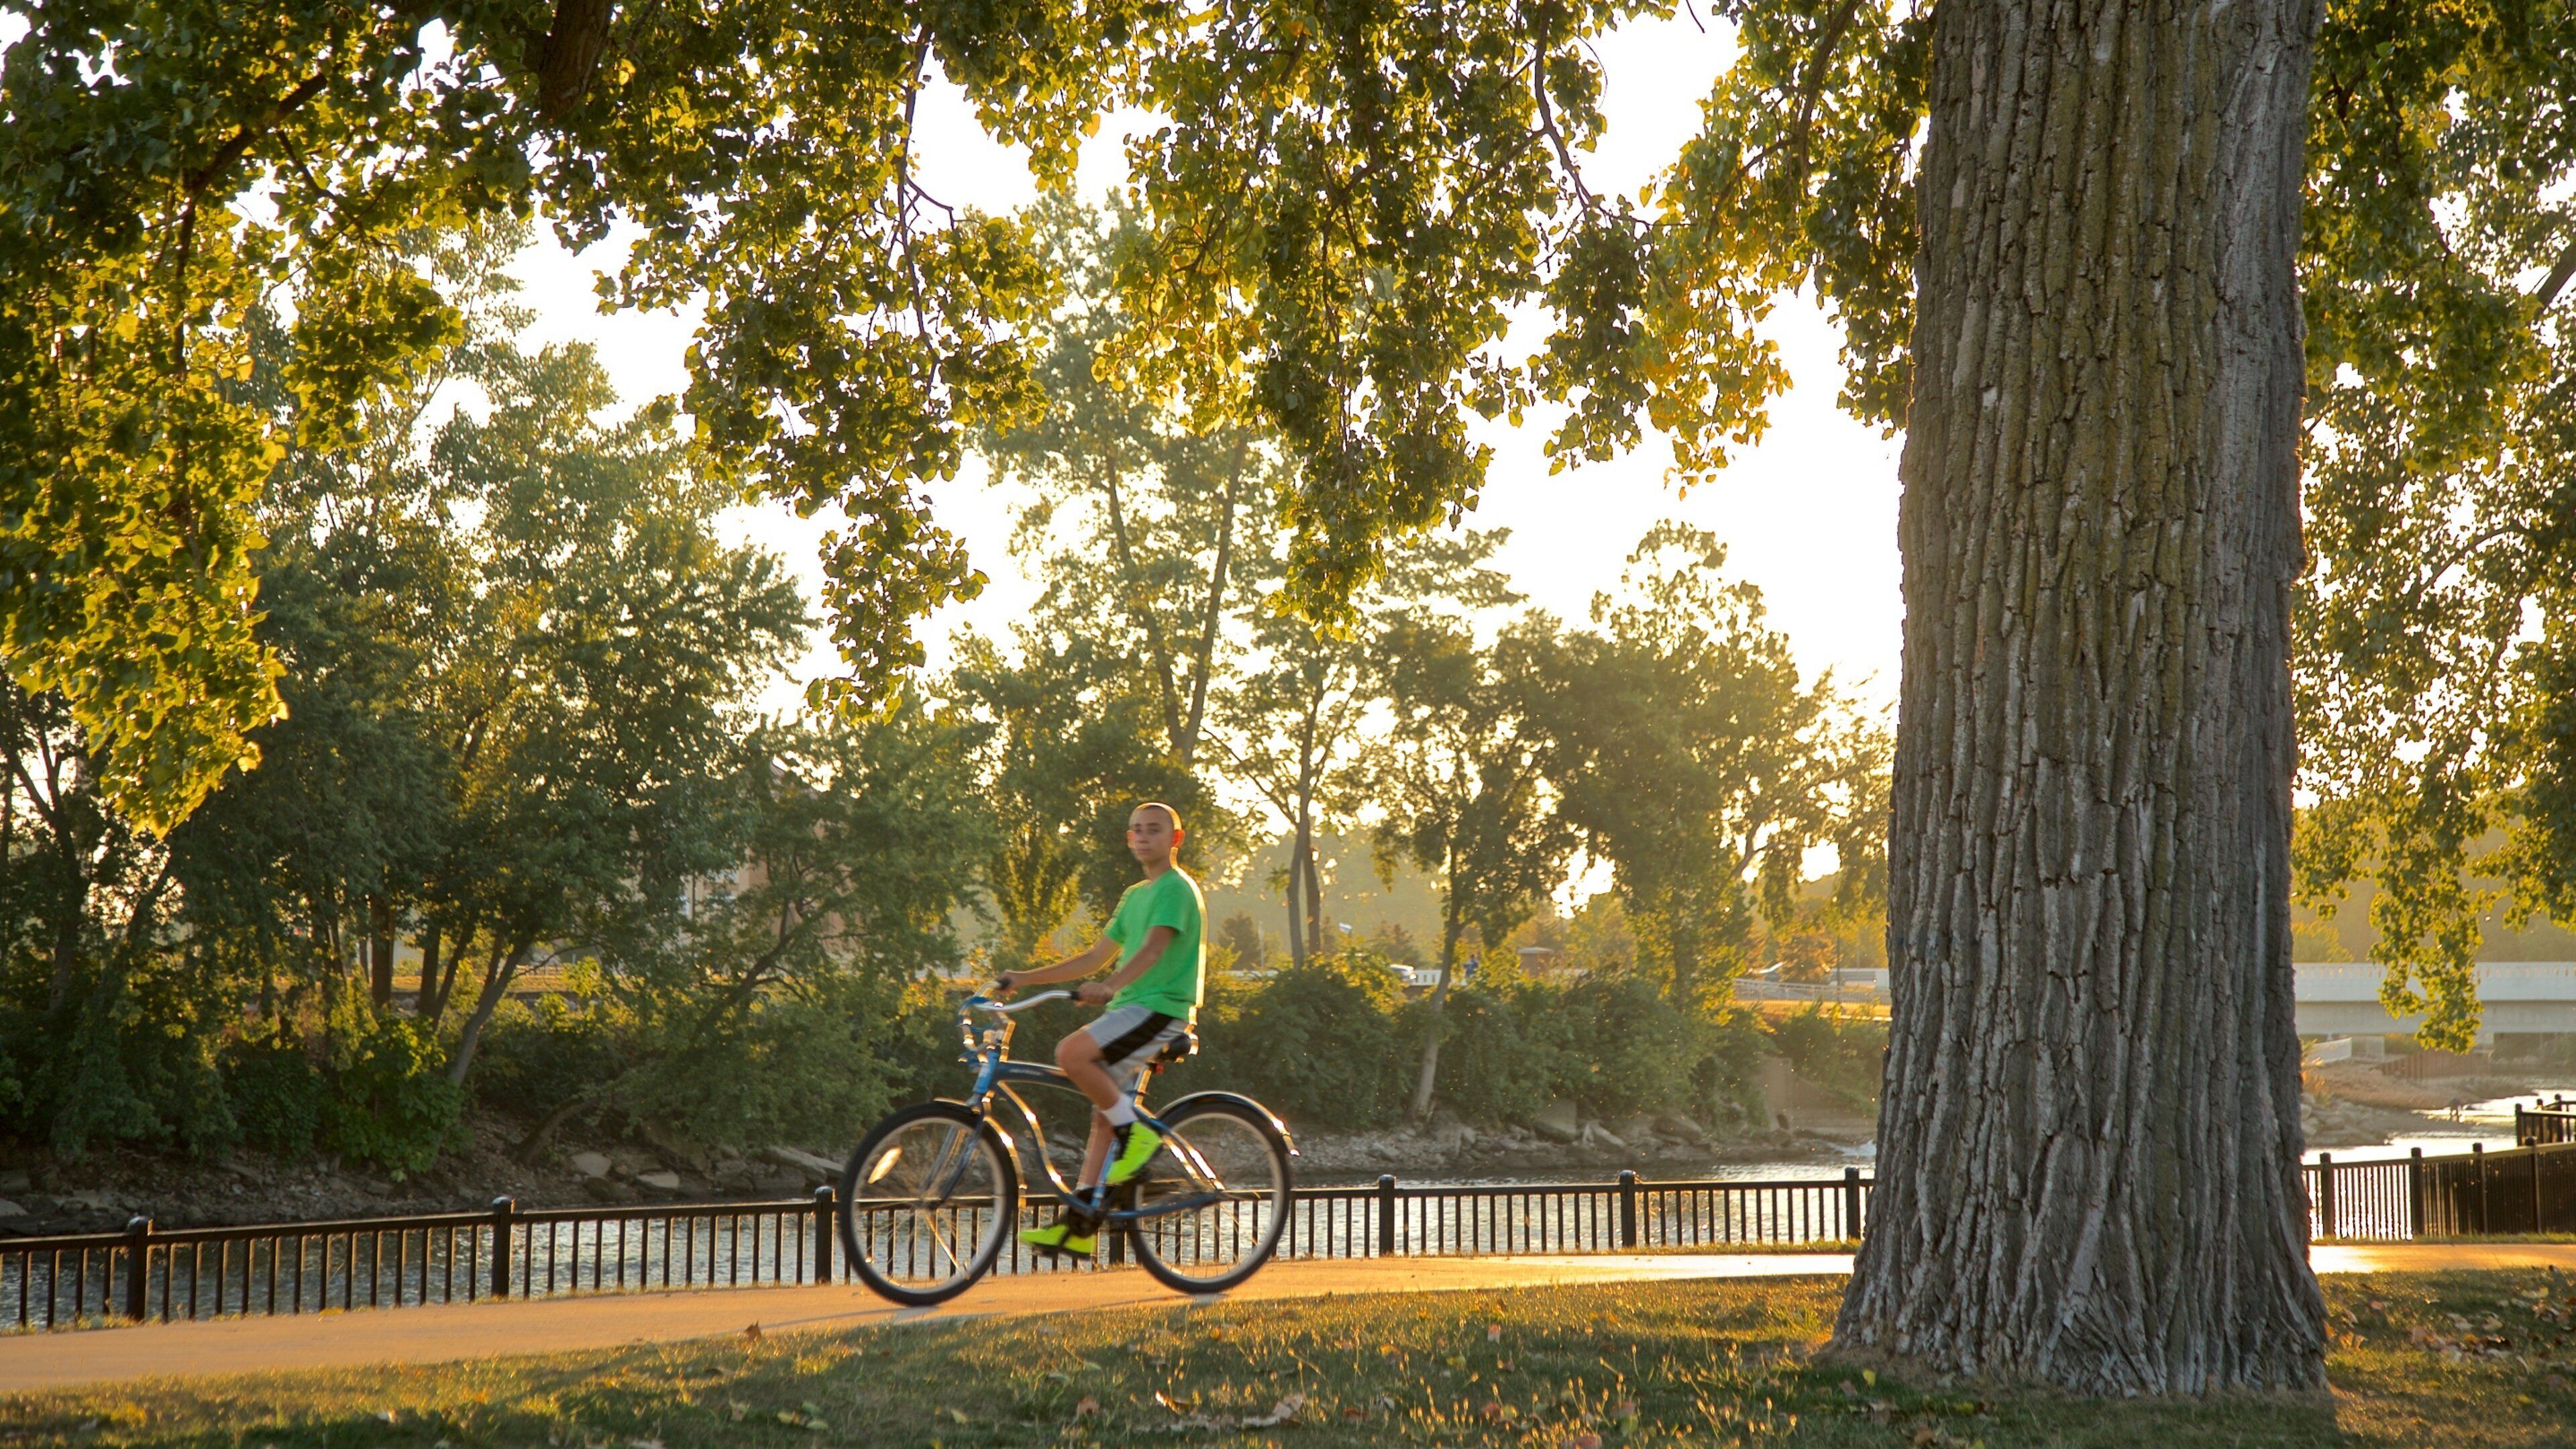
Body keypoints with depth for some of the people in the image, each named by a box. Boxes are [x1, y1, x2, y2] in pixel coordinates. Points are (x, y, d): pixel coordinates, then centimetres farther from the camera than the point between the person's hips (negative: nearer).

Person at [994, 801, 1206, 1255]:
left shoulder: (1176, 888, -7)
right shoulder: (1135, 895, 22)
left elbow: (1153, 949, -23)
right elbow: (1096, 957, 22)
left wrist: (1107, 988, -39)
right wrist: (1025, 978, 17)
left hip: (1161, 1008, -9)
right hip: (1131, 1010, 9)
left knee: (1071, 1052, -27)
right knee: (1104, 1112, 4)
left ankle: (1136, 1133, -13)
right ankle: (1078, 1225, 4)